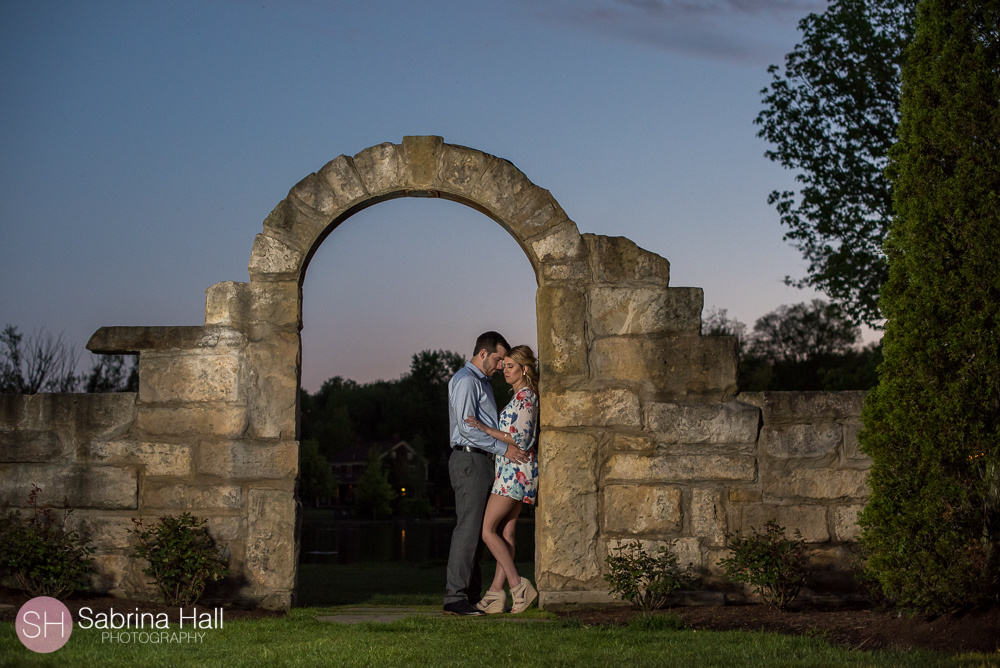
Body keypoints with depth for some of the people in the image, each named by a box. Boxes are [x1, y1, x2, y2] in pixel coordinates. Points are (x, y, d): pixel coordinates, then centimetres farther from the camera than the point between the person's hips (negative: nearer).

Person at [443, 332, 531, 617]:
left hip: (481, 462, 10)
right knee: (468, 527, -13)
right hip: (469, 459, -10)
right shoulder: (465, 380, -10)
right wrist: (503, 448, -19)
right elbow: (467, 427, -19)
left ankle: (472, 595, 9)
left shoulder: (482, 382, 23)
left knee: (478, 529, 8)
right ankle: (455, 597, -14)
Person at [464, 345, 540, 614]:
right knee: (505, 532, 5)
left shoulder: (524, 397, -12)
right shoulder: (523, 397, 17)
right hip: (513, 470, 10)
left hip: (515, 470, -10)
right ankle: (495, 594, 3)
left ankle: (518, 585, -12)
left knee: (488, 530, -10)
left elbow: (520, 439, -18)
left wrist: (485, 428, -18)